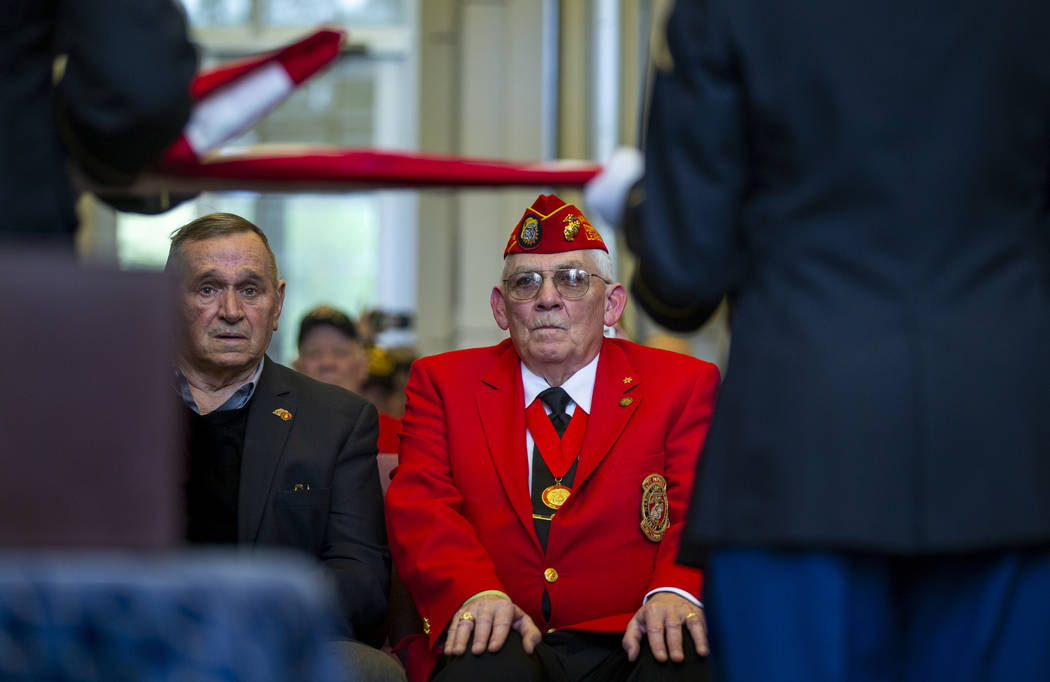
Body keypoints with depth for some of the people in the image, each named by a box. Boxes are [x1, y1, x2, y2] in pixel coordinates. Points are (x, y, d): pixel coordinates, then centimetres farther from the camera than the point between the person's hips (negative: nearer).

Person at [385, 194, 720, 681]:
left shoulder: (685, 384, 16)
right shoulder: (442, 382, 19)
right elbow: (422, 504, 5)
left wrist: (678, 591, -20)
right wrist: (476, 592, -17)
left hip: (630, 639, 1)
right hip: (503, 641, 0)